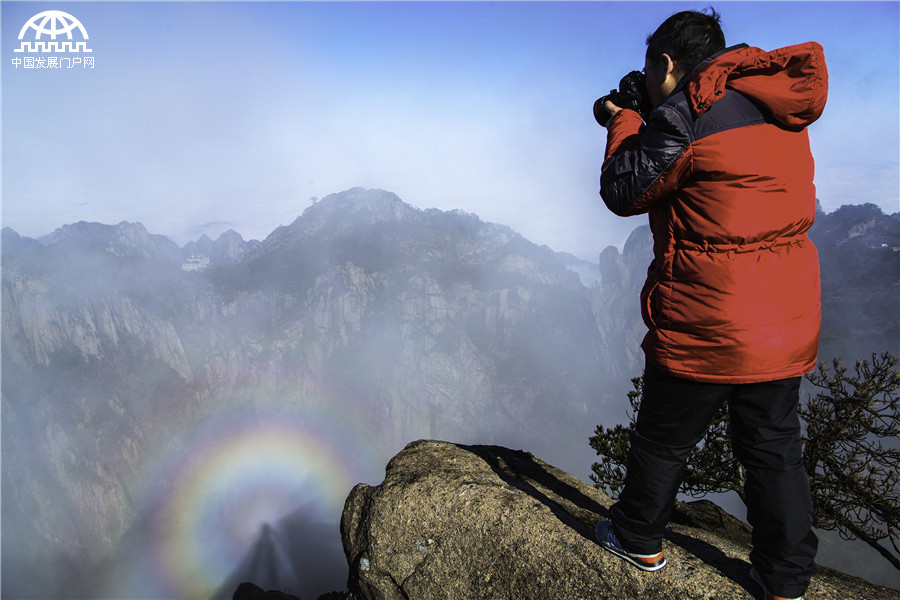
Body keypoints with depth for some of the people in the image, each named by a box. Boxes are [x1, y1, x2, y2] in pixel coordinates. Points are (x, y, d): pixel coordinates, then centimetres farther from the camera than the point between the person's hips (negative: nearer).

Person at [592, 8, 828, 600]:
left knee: (663, 441, 13)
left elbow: (621, 190, -8)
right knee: (775, 450, 18)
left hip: (704, 332, -7)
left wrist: (624, 121, 8)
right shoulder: (780, 109, 10)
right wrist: (645, 121, 18)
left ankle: (639, 541, 35)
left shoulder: (690, 113, -16)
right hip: (788, 327, 8)